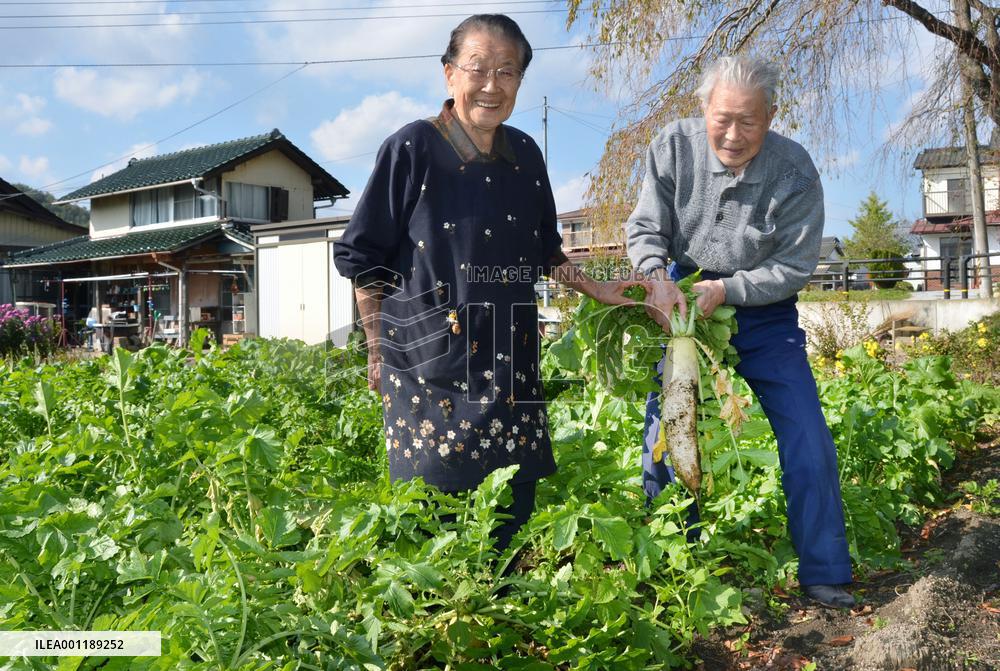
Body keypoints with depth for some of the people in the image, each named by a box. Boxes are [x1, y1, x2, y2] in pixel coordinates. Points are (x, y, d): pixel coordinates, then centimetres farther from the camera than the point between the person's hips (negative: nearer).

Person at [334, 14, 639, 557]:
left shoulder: (525, 155, 7)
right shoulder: (412, 149, -8)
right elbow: (363, 258, -3)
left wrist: (598, 290, 10)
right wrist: (378, 352, -4)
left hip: (509, 365, 5)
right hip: (429, 365, -5)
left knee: (512, 512, 9)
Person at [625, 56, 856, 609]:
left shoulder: (795, 171, -15)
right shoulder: (673, 146, -11)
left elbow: (795, 268, -12)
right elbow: (645, 230, -8)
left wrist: (726, 289, -26)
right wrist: (657, 279, -28)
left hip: (762, 312, 0)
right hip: (680, 304, 1)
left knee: (807, 436, -5)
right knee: (664, 431, 1)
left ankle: (824, 574, 11)